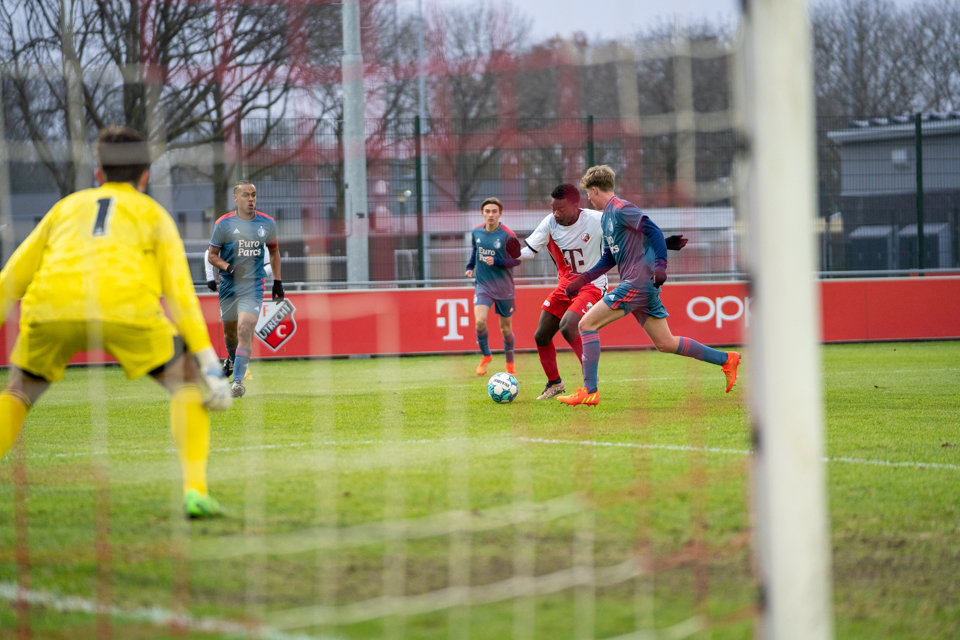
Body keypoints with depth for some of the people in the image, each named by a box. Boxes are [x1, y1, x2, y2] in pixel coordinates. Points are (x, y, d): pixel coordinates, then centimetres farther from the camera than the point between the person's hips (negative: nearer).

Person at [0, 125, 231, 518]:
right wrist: (209, 365, 8)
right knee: (187, 382, 18)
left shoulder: (67, 208, 37)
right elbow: (180, 291, 13)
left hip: (52, 306, 3)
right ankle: (195, 489, -2)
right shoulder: (153, 214, 28)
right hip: (123, 303, -2)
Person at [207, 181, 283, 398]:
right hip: (229, 285, 1)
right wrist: (226, 267, -18)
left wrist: (277, 281, 14)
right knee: (229, 330, 13)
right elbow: (212, 255, 2)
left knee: (245, 329, -17)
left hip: (253, 288, -1)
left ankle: (238, 380, -18)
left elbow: (274, 251, 18)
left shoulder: (267, 224, 3)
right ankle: (232, 358, 48)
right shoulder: (224, 224, -4)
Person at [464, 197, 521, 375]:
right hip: (483, 285, 2)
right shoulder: (476, 232, 0)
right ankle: (486, 356, 6)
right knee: (480, 321, -19)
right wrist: (470, 267, 8)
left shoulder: (507, 235, -13)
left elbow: (516, 260, -11)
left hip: (503, 287, -2)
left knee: (506, 328, 7)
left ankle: (510, 363, 32)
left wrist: (496, 262, -25)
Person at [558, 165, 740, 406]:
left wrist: (660, 265, -28)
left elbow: (653, 231, -17)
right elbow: (609, 259, 27)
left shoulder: (620, 209, -9)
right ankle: (727, 359, 15)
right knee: (665, 343, 11)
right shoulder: (607, 216, 20)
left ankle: (589, 391, -12)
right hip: (641, 286, 10)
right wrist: (580, 281, 22)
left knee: (587, 324, -10)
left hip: (637, 283, -10)